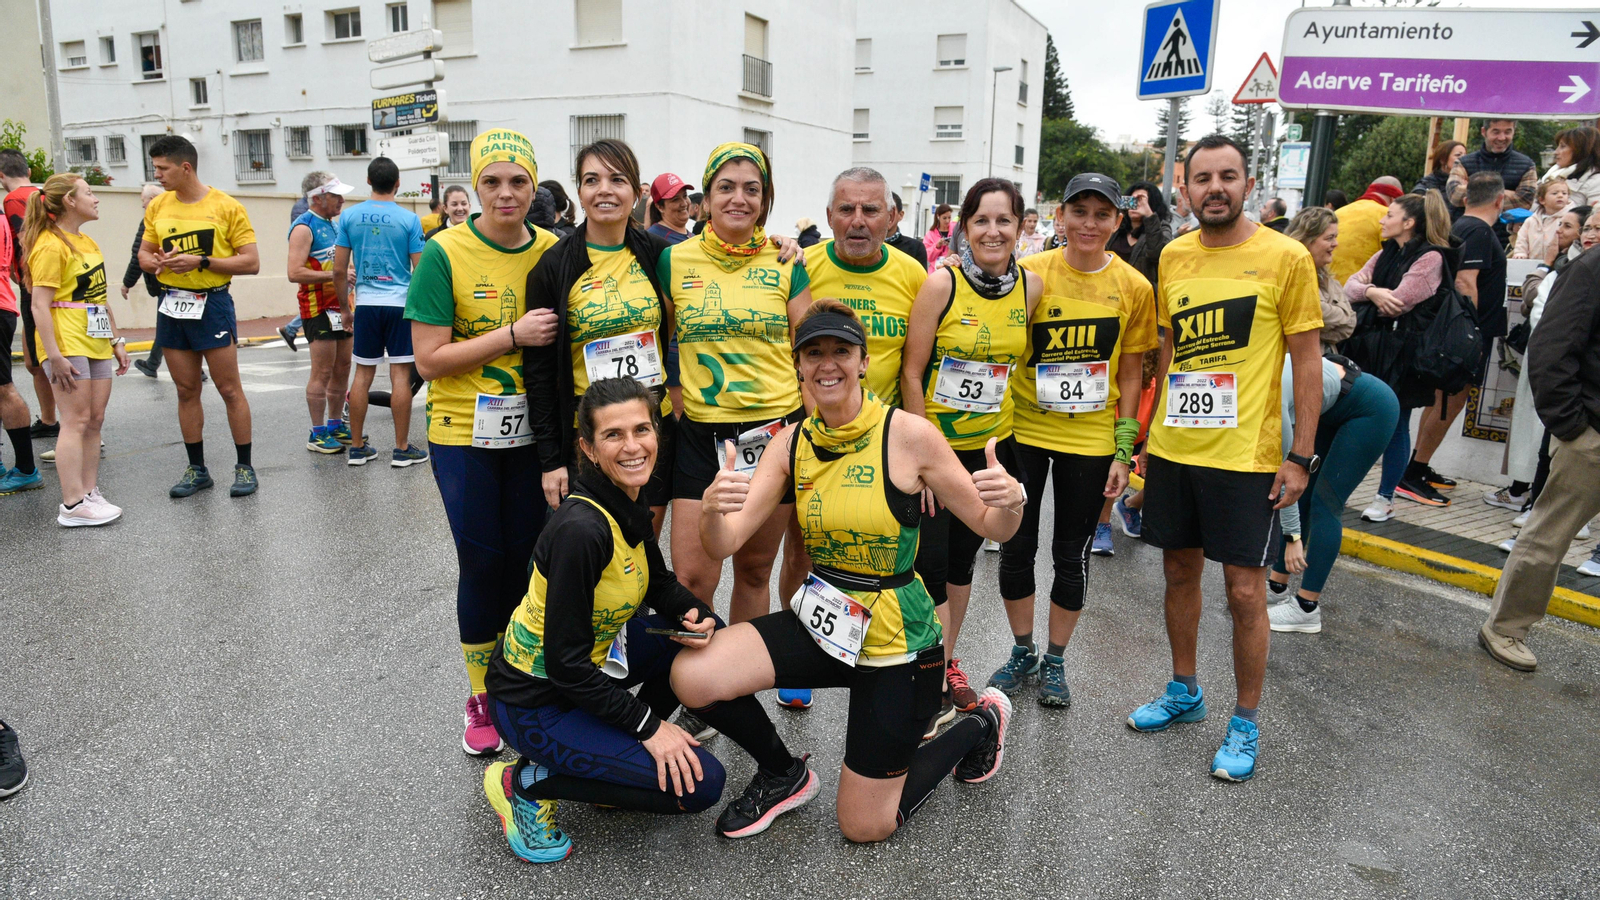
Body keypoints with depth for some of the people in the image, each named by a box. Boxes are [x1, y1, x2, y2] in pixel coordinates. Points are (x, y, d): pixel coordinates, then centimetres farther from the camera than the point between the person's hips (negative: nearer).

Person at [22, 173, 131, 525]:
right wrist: (55, 356, -21)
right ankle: (73, 505, -5)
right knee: (76, 420, -8)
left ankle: (90, 492, 15)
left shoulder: (88, 242, 17)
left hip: (96, 343, 9)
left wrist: (116, 341, 19)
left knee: (94, 420, 9)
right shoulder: (50, 246, -11)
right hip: (67, 345, -9)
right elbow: (40, 305, -16)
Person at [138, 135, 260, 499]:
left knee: (229, 389, -2)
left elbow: (251, 263, -9)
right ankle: (197, 469, 18)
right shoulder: (157, 207, 9)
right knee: (186, 391, 9)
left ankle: (245, 467, 7)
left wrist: (201, 261, -18)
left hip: (212, 304, -5)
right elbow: (144, 253, 18)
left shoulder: (226, 207, -6)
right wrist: (155, 262, -5)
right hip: (172, 305, 5)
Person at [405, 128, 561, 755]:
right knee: (482, 563, 4)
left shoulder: (552, 251, 1)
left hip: (532, 435, 3)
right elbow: (429, 359, -13)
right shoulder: (445, 253, -10)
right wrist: (514, 335, -20)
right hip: (464, 436, -3)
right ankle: (481, 698, 24)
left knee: (528, 560, 9)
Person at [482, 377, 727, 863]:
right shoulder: (580, 530, -30)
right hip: (536, 700, -8)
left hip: (591, 659, 8)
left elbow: (658, 582, 12)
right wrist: (647, 724, -18)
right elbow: (566, 662, -26)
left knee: (711, 633, 1)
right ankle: (527, 782, 0)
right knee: (699, 783, -11)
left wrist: (694, 615, -10)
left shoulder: (629, 504, -4)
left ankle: (620, 751, 12)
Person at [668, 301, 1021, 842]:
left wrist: (1011, 500, -34)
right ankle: (784, 776, 13)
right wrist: (711, 509, -35)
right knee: (691, 676, -18)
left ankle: (980, 726, 31)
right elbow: (723, 544, -12)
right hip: (822, 623, 4)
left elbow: (992, 528, -11)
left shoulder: (909, 434, -17)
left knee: (865, 826, 6)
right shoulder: (792, 443, -4)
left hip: (897, 643, -4)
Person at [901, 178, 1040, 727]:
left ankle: (945, 660, 33)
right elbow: (911, 374, -13)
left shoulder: (1030, 286, -2)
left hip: (992, 445, 4)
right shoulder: (942, 283, -15)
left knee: (963, 558, 16)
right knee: (929, 563, -4)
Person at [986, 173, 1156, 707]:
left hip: (1090, 441, 0)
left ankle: (1055, 660, 29)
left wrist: (1124, 451, -1)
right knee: (1017, 546, 8)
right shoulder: (1029, 273, -6)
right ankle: (1023, 652, 29)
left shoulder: (1134, 287, -3)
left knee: (1072, 554, 9)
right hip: (1024, 432, 0)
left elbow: (1130, 375, 3)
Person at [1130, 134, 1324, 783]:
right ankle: (1184, 693, 35)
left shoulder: (1285, 257, -7)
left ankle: (1245, 726, 19)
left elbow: (1307, 361, -5)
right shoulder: (1173, 256, 7)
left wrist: (1301, 455, -9)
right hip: (1173, 448, 5)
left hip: (1246, 454, -4)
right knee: (1179, 572, 15)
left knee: (1244, 591, 1)